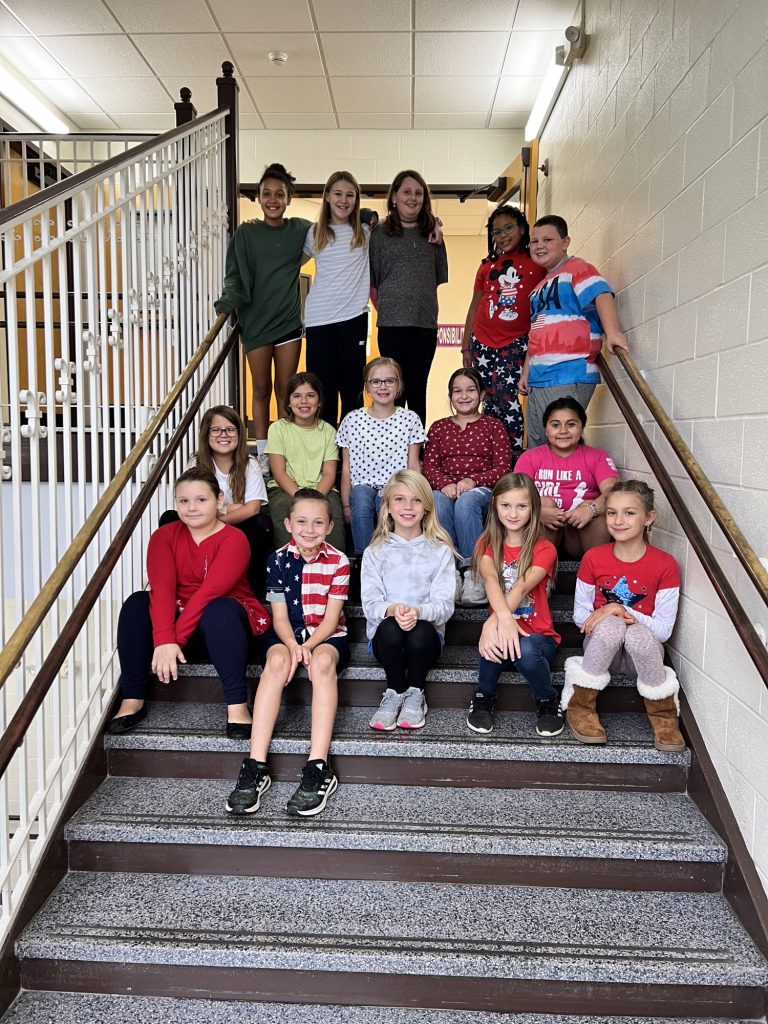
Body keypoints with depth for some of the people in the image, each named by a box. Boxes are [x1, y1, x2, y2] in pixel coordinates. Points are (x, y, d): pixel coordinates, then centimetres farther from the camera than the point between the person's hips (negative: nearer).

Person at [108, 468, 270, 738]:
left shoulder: (234, 540, -15)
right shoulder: (164, 536, -3)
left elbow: (209, 592, -26)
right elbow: (162, 588, -19)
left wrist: (175, 639, -32)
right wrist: (163, 640, -33)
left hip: (226, 621, -3)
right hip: (178, 615, 4)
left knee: (219, 611, -36)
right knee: (137, 602, -23)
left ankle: (237, 705, -32)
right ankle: (132, 700, -16)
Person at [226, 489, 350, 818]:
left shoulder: (338, 561, -4)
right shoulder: (278, 560, -1)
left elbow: (331, 618, -7)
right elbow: (280, 617, -4)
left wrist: (307, 647, -23)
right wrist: (293, 646, -23)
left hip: (327, 636, -1)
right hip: (287, 634, 1)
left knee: (322, 662, -35)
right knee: (277, 661, -33)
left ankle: (318, 768, -39)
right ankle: (255, 766, -36)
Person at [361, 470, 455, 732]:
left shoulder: (440, 551, 4)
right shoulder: (375, 552, 6)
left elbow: (444, 604, -4)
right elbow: (370, 604, -3)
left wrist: (418, 611, -27)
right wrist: (392, 610, -27)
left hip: (427, 633, 0)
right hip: (384, 635, 0)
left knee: (420, 631, -34)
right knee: (390, 627, -33)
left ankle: (414, 694, -6)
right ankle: (394, 693, -8)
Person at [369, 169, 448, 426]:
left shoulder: (433, 233, 13)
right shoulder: (380, 234, 5)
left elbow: (438, 279, 17)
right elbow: (371, 281, 6)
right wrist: (385, 310, 2)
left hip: (425, 323, 3)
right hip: (392, 324, -2)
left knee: (417, 388, 6)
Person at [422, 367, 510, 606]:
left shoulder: (493, 427, 15)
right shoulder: (438, 427, 22)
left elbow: (503, 469, 4)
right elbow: (429, 466, 11)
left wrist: (473, 481, -14)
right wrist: (445, 483, -13)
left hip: (481, 490, -2)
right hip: (447, 489, 2)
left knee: (466, 502, -37)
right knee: (438, 502, -35)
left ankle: (474, 573, -35)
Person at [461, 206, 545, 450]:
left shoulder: (537, 263, 2)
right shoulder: (488, 265, 13)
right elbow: (474, 306, 16)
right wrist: (466, 346, 13)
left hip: (516, 342, -4)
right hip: (483, 342, 4)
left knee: (505, 394, -17)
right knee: (490, 401, 5)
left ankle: (515, 454, -10)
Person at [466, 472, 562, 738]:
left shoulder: (543, 549, -4)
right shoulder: (488, 544, 2)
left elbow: (522, 587, -23)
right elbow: (490, 578, -21)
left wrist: (492, 622, -41)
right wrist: (504, 617, -43)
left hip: (538, 636, -1)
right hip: (501, 627, 1)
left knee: (525, 651, -35)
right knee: (495, 638, -34)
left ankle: (548, 701, -3)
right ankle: (485, 696, -5)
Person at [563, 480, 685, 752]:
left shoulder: (665, 565, -10)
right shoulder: (593, 558, -6)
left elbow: (664, 630, -10)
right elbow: (580, 614, 1)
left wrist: (623, 611, -24)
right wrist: (611, 616, -20)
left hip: (643, 648, -1)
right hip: (601, 645, 1)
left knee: (638, 634, -36)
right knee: (611, 625, -34)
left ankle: (663, 714, -12)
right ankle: (580, 706, -17)